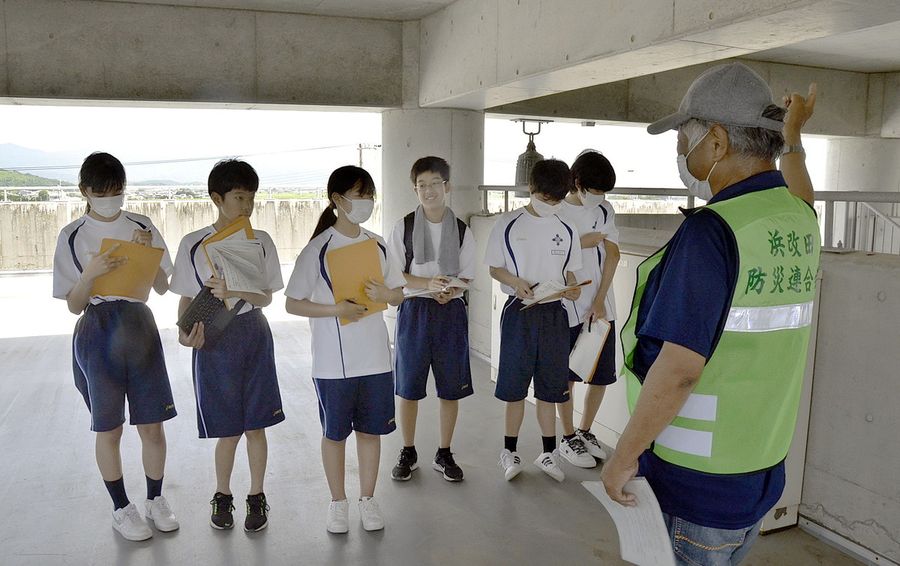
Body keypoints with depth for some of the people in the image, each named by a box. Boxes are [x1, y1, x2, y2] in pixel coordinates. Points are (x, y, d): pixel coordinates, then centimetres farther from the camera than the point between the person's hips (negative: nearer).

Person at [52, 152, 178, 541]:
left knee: (153, 425, 6)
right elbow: (74, 306, -3)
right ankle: (121, 508, 27)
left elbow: (163, 287, 4)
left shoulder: (142, 226, 2)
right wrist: (90, 273, -21)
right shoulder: (72, 236, -3)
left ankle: (155, 499, 28)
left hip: (140, 326, 2)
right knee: (109, 429, 9)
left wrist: (147, 253, -12)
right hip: (97, 332, -1)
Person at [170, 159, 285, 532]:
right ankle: (222, 496, 30)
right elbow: (186, 298, 3)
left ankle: (257, 497, 26)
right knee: (228, 429, 6)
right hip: (213, 340, -1)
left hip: (254, 335, 1)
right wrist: (185, 330, -17)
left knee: (255, 425, 7)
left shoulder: (260, 241, 0)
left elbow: (266, 297, 1)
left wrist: (235, 291, -19)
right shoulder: (193, 244, -4)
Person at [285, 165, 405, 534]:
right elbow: (293, 304, -7)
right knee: (334, 432, 10)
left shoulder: (377, 245, 5)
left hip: (375, 355, 4)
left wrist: (384, 294, -12)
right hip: (334, 361, -4)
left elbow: (399, 295, 11)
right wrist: (336, 309, -20)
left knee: (371, 429, 12)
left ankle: (367, 499, 29)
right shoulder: (318, 249, -8)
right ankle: (338, 503, 28)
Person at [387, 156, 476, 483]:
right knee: (408, 387, 6)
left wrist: (450, 291, -17)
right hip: (414, 309, -1)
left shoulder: (461, 231, 2)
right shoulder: (404, 227, 0)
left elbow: (467, 277, 4)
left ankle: (444, 454, 24)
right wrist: (428, 283, -19)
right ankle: (408, 453, 25)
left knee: (451, 388, 6)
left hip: (450, 311, 1)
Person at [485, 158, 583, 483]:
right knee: (515, 386, 4)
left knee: (550, 386, 9)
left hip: (554, 313, 3)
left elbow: (569, 271, 13)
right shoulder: (508, 225, -3)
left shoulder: (567, 230, 7)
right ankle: (510, 452, 20)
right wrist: (515, 282, -18)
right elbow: (495, 268, 2)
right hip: (519, 311, -3)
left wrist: (572, 290, -9)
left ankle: (548, 453, 23)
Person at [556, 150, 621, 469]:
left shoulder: (605, 211, 7)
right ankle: (568, 438, 22)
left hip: (602, 307, 5)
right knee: (567, 377, 7)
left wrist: (600, 301, -5)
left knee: (602, 376, 9)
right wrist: (588, 241, -9)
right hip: (568, 308, -5)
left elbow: (613, 255, 3)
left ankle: (585, 431, 29)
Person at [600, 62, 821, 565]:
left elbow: (679, 369, -27)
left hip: (696, 486, -8)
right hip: (763, 473, 8)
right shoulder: (801, 222, 2)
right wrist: (793, 137, 45)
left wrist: (625, 456, -15)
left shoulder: (711, 231, -24)